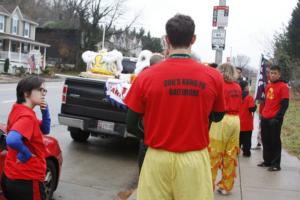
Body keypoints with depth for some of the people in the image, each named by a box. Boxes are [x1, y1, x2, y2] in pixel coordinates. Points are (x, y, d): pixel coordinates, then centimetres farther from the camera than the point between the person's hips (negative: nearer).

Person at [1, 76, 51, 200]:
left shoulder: (19, 110, 6)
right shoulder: (27, 116, -23)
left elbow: (45, 130, 15)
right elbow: (12, 140, -41)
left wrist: (45, 112, -2)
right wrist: (26, 154, -23)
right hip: (27, 180, -9)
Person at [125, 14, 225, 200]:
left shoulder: (146, 77, -9)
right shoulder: (214, 77, -7)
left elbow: (131, 126, -2)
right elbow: (218, 117, 9)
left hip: (158, 158, 0)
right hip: (195, 159, 1)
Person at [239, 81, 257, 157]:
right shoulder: (249, 98, -15)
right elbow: (252, 109, -19)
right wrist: (255, 106, 0)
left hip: (239, 122, 4)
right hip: (247, 123, -4)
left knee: (239, 138, 16)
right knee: (247, 138, 6)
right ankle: (246, 152, 11)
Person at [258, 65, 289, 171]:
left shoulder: (283, 86, -9)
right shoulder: (268, 86, 13)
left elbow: (285, 104, -13)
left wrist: (277, 117, -19)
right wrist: (263, 113, 16)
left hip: (275, 119, -7)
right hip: (265, 118, 7)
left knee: (275, 141, 0)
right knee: (266, 140, 13)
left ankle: (276, 164, 9)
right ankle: (267, 161, 26)